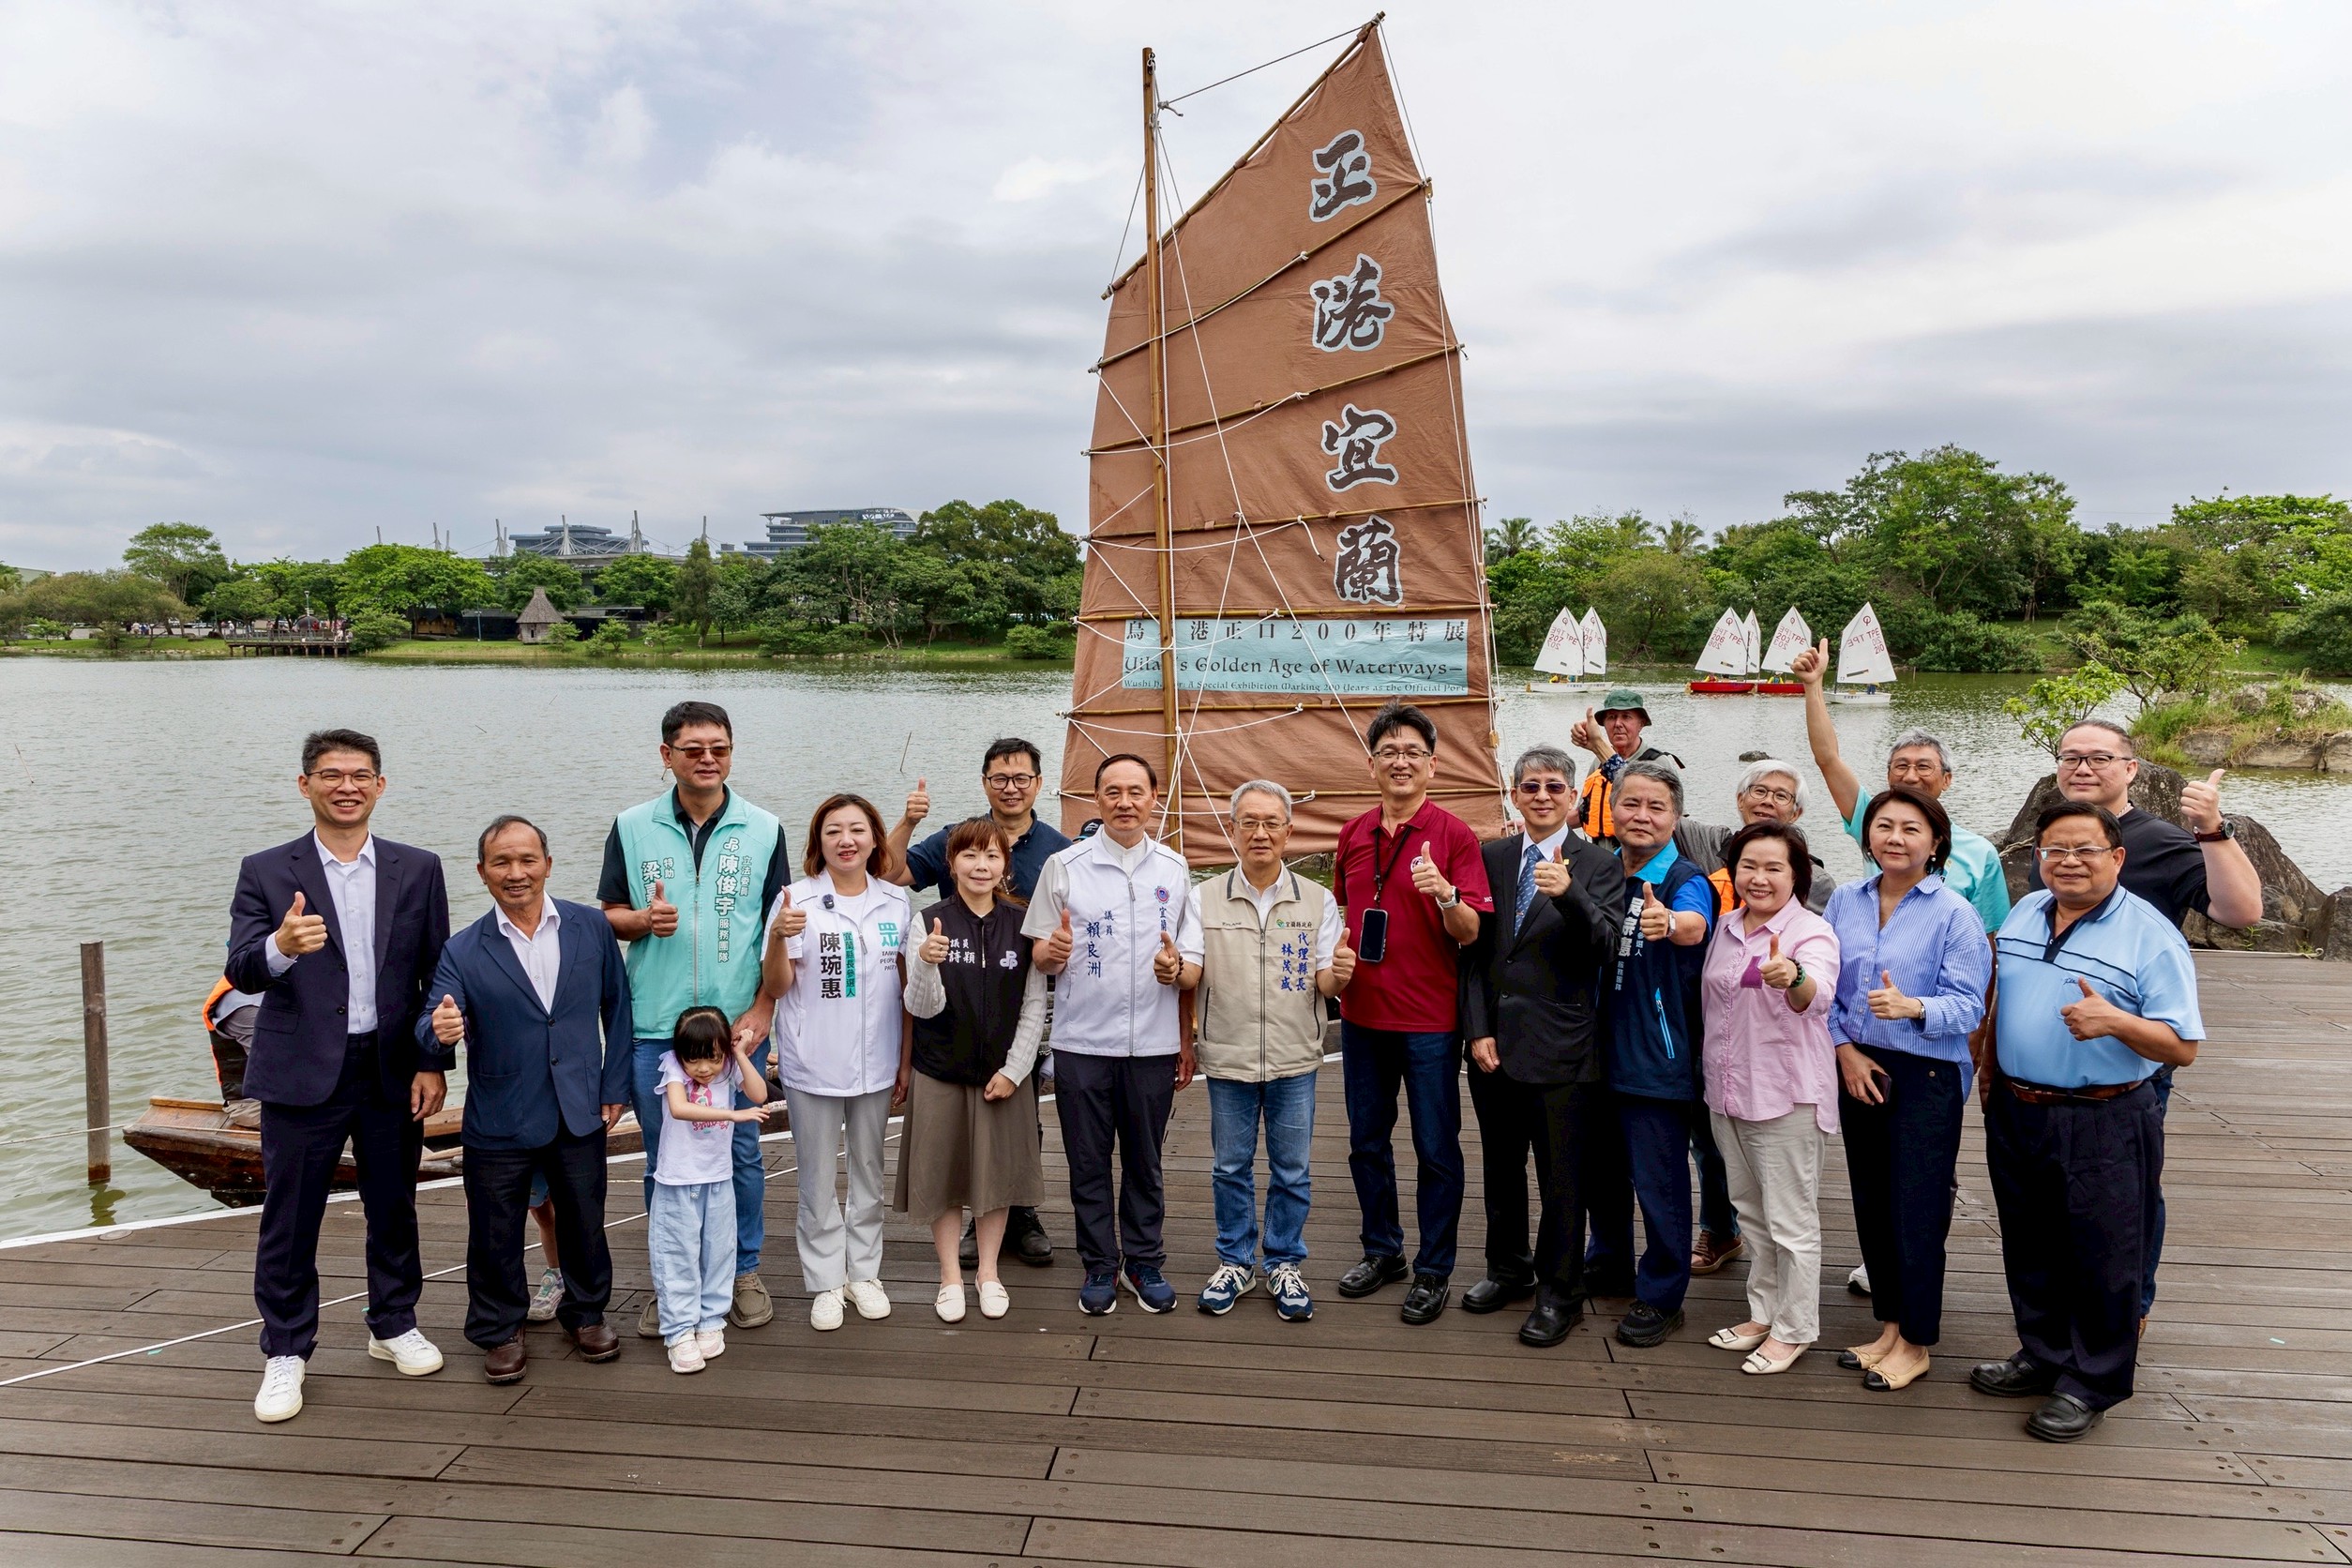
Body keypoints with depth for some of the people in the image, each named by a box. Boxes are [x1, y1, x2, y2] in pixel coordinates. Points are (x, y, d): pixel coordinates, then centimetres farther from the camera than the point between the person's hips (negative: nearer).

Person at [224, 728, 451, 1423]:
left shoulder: (418, 869, 2)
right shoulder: (266, 872, -2)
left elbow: (436, 974, 3)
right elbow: (242, 972, -12)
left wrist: (433, 1064, -3)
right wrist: (279, 946, -34)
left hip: (393, 1070, 2)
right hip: (301, 1072, -1)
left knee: (394, 1209, 14)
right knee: (289, 1219, 6)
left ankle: (394, 1325, 32)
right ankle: (285, 1353, 22)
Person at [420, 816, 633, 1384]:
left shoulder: (591, 927, -3)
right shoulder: (462, 952, -7)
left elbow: (616, 1007, 3)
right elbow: (432, 1028, -16)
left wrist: (615, 1087, 1)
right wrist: (442, 1030, -41)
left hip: (580, 1116, 1)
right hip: (499, 1123, -1)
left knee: (585, 1225, 15)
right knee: (496, 1237, 10)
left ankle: (587, 1314, 38)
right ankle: (500, 1331, 32)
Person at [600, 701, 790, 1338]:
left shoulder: (764, 830, 2)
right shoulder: (632, 828, 3)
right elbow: (606, 914, 9)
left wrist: (763, 1009, -7)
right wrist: (642, 919, -14)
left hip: (739, 1023, 0)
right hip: (654, 1025, 1)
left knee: (740, 1153, 8)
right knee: (664, 1161, 10)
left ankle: (744, 1272, 25)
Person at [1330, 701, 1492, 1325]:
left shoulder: (1454, 835, -8)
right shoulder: (1353, 834, 7)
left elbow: (1471, 932, -11)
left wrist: (1445, 895, -30)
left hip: (1430, 1020, -5)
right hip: (1362, 1013, 5)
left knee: (1436, 1149, 4)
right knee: (1366, 1140, 15)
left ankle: (1434, 1270, 17)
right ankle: (1381, 1250, 32)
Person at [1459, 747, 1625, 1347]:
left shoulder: (1598, 865, -3)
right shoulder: (1491, 858, 7)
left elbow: (1606, 944, -16)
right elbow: (1474, 951, 6)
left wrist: (1567, 894, -33)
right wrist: (1477, 1029, -1)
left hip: (1562, 1049, -4)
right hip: (1494, 1043, 4)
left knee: (1562, 1177, 5)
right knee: (1501, 1167, 17)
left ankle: (1559, 1293, 21)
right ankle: (1509, 1269, 36)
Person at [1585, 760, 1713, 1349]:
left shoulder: (1685, 879, -14)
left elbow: (1695, 925, -38)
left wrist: (1672, 924, -59)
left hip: (1657, 1056, -6)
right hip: (1600, 1048, 6)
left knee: (1658, 1179, 2)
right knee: (1601, 1165, 19)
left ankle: (1661, 1296, 18)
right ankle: (1609, 1263, 39)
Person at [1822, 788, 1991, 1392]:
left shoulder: (1954, 913, -9)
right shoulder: (1845, 901, 5)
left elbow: (1967, 1006, -13)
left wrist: (1913, 1008, -31)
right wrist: (1845, 1049, -5)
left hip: (1926, 1076, -5)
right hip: (1858, 1070, 5)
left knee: (1916, 1212, 0)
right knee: (1870, 1206, 12)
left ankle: (1915, 1342, 15)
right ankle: (1890, 1325, 28)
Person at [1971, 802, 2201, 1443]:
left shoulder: (2151, 935, -12)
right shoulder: (2022, 914, 7)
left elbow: (2183, 1047, -13)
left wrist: (2116, 1021, -29)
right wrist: (1988, 1074, 18)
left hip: (2104, 1126, -6)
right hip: (2016, 1116, 6)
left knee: (2101, 1260, 5)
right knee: (2030, 1248, 17)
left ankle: (2090, 1384, 20)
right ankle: (2042, 1357, 35)